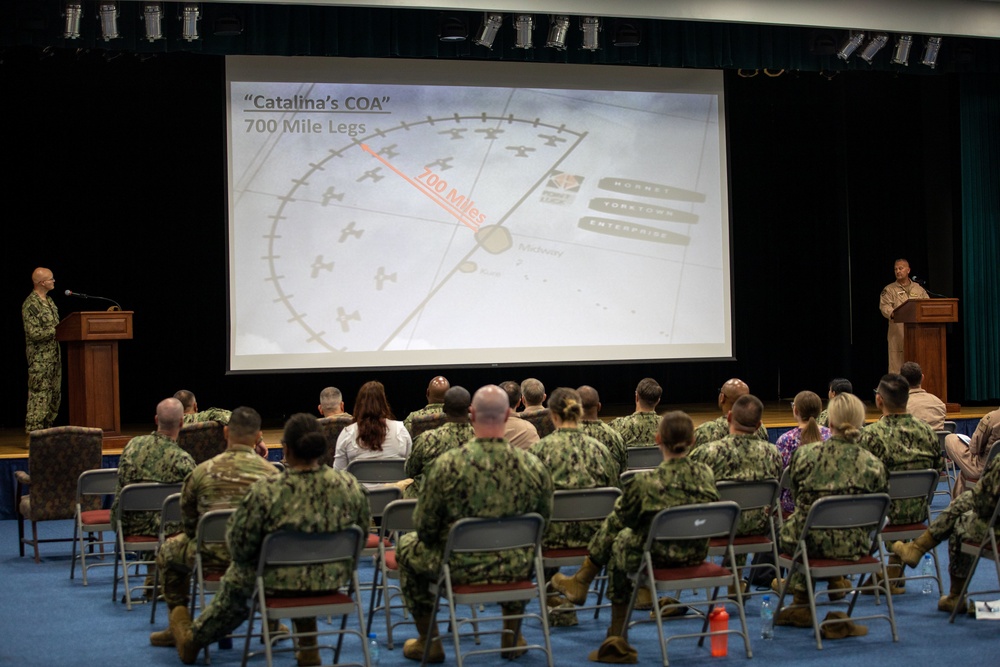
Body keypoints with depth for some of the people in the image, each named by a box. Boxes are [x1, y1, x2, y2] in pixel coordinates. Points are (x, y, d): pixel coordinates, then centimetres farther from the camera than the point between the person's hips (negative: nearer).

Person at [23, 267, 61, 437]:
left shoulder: (49, 301, 14)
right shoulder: (31, 304, -14)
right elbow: (34, 333, -20)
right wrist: (56, 331, -19)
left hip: (54, 356, 9)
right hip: (40, 359, -9)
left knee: (54, 396, 11)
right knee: (39, 397, -8)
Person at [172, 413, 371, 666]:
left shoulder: (265, 491, -23)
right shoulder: (350, 485, -13)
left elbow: (240, 547, -15)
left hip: (282, 585, -3)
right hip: (333, 582, 3)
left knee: (237, 578, 31)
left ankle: (193, 640, 54)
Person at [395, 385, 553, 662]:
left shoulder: (448, 464, -22)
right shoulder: (533, 466, -13)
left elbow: (424, 526, -12)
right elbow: (543, 518, 3)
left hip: (460, 567, -3)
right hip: (515, 569, 3)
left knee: (407, 547, 27)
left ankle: (429, 642, 31)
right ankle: (512, 636, 43)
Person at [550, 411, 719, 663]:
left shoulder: (647, 481, -22)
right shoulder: (705, 474, -8)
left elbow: (623, 517, -5)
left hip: (659, 556, -5)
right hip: (696, 554, 5)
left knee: (619, 543, 23)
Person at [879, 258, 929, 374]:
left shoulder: (919, 289, 17)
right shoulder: (889, 290, 7)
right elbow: (885, 307, -7)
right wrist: (893, 314, -28)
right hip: (898, 335, -3)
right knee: (897, 367, -6)